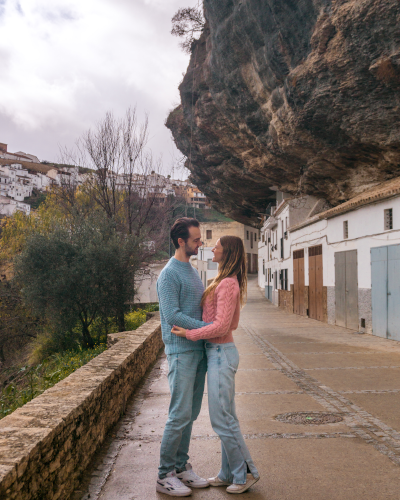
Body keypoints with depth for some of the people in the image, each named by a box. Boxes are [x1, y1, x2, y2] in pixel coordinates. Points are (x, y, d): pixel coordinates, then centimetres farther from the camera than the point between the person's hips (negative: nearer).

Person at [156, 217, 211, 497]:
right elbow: (172, 315, -19)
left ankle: (181, 466, 25)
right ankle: (165, 475, 9)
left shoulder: (193, 271, 16)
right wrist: (209, 327, -18)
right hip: (182, 352, -8)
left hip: (198, 351, 9)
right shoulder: (170, 274, -12)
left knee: (191, 414, 13)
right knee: (180, 415, -5)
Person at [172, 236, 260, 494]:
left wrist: (189, 334, -17)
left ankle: (246, 472, 15)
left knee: (222, 418, 0)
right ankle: (229, 473, 27)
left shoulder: (228, 284, -19)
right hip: (219, 352, 10)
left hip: (221, 354, -10)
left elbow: (221, 326, -25)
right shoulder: (225, 282, 11)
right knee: (226, 417, 16)